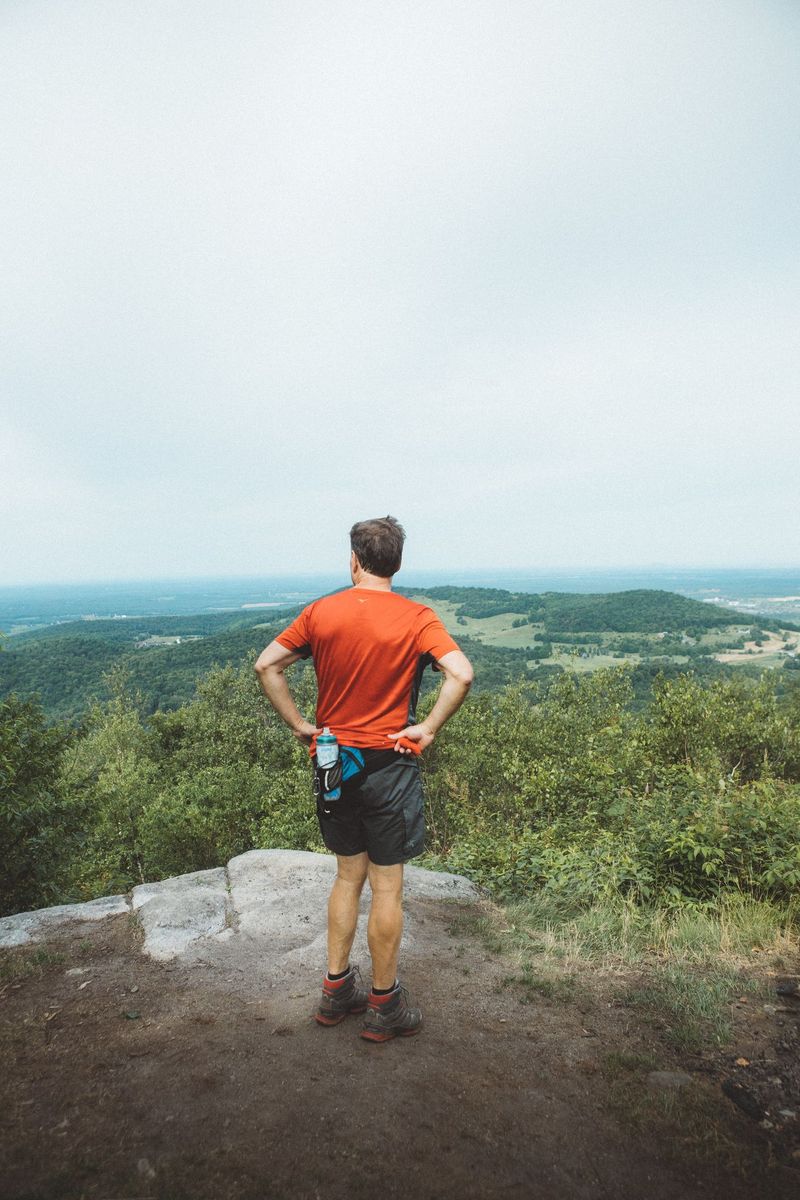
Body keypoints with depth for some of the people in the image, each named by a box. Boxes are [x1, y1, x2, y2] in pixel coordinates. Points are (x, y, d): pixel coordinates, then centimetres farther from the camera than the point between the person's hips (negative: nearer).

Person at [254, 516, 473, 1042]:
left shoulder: (321, 612, -1)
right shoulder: (417, 618, -10)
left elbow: (267, 666, -2)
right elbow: (462, 673, -23)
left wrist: (299, 724, 1)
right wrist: (428, 729, -13)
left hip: (334, 759, 4)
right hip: (390, 763, -4)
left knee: (348, 877, 21)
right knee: (387, 887, 10)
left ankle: (336, 989, 34)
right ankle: (384, 1005, 25)